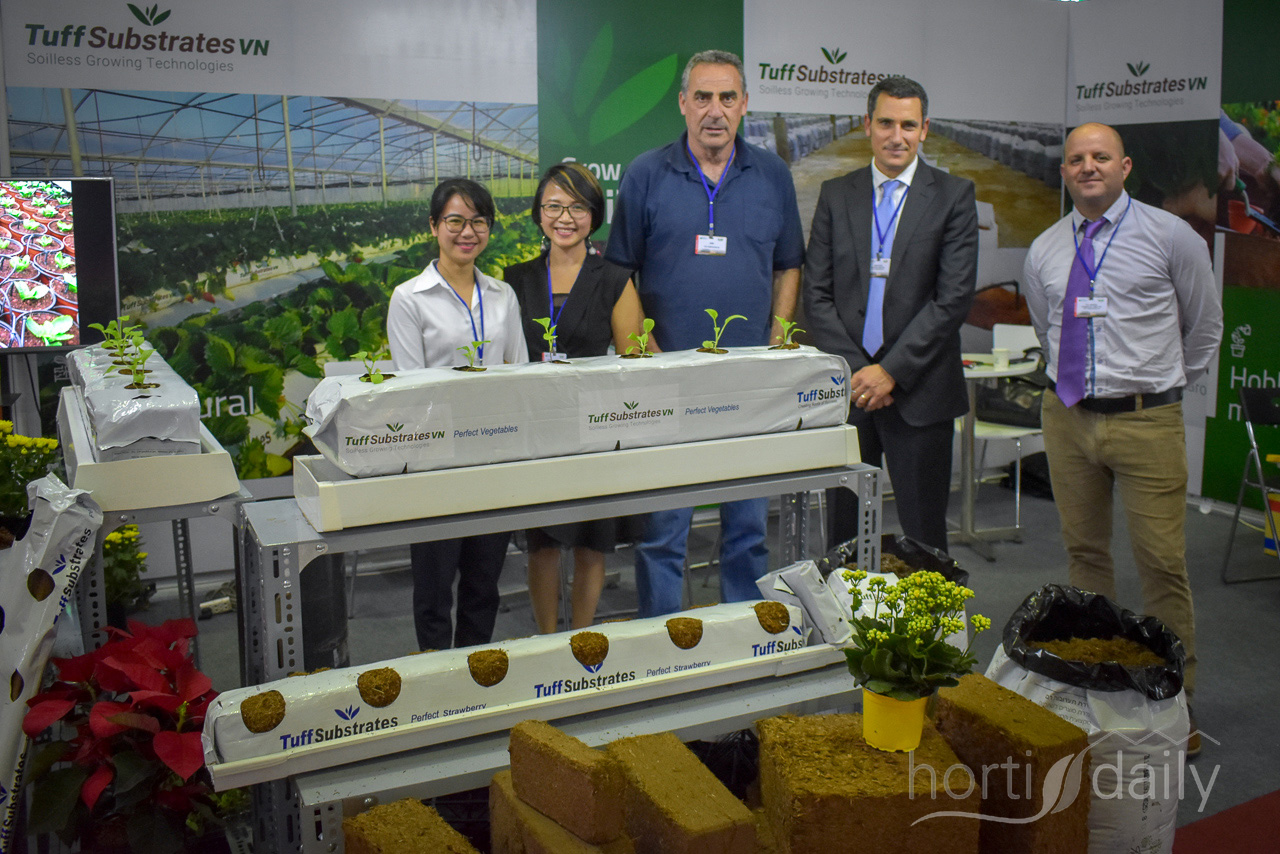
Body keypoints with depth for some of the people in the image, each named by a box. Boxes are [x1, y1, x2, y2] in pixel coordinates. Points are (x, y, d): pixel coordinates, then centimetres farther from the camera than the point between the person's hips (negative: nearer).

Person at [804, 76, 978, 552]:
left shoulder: (953, 196, 1)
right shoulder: (835, 195, 9)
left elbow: (954, 297, -7)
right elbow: (816, 294, 4)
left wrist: (891, 370, -13)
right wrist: (854, 370, -8)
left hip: (919, 391, -2)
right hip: (847, 387, 2)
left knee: (923, 536, 5)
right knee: (843, 530, 9)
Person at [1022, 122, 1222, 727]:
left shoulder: (1170, 236, -1)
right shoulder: (1043, 252, 8)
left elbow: (1204, 324, 11)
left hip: (1146, 421, -3)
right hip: (1067, 416, 4)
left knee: (1162, 563, -3)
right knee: (1084, 553, 12)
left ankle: (1175, 695, 11)